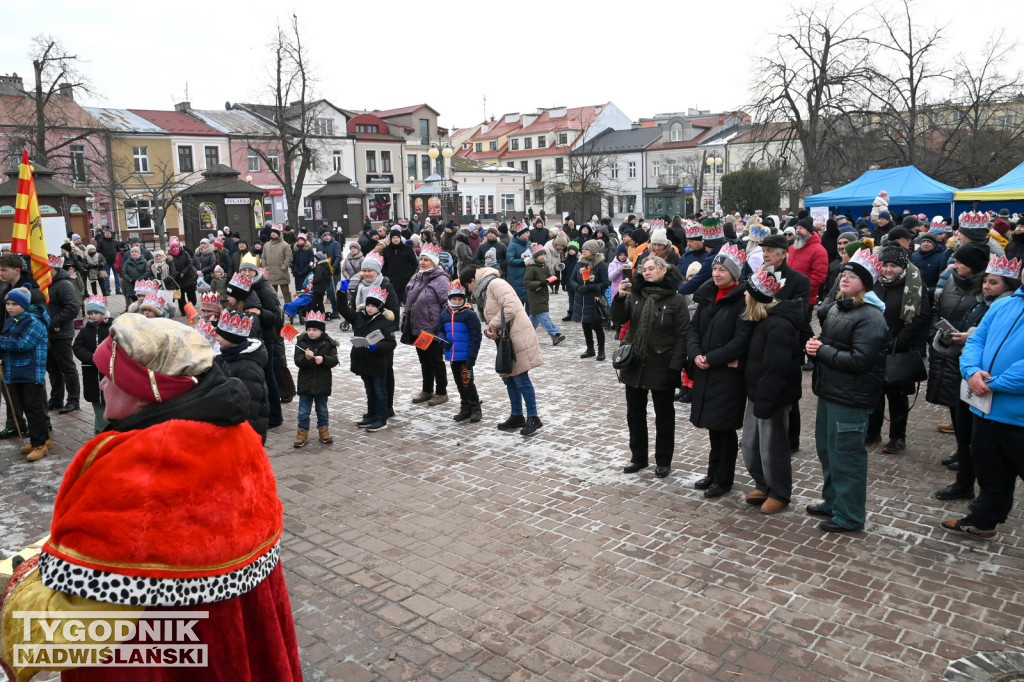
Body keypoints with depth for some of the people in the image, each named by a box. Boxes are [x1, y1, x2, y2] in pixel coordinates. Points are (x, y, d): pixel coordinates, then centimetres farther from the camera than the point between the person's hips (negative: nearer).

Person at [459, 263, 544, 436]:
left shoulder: (495, 283, -13)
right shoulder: (484, 291, 18)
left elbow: (510, 308, -24)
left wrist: (493, 325, -15)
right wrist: (490, 331, -1)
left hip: (518, 336, -10)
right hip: (506, 338, 10)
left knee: (520, 378, -7)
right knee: (509, 377, 14)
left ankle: (533, 418, 2)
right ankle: (517, 416, 24)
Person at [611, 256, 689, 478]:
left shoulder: (676, 300, -9)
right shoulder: (635, 294, 2)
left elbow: (682, 335, -10)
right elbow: (619, 320, -3)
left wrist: (675, 366, -15)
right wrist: (620, 298, -20)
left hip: (662, 367, -4)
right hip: (634, 364, 4)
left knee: (664, 415, 10)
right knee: (635, 413, 13)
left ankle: (663, 460, 23)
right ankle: (638, 457, 27)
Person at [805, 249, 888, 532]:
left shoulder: (870, 317, -16)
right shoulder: (836, 308, 12)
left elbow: (860, 360, -24)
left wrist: (822, 351, -17)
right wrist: (815, 344, -2)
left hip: (851, 397, -9)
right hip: (829, 390, 9)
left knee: (845, 455, 0)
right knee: (826, 448, 19)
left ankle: (849, 516, 13)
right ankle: (832, 501, 36)